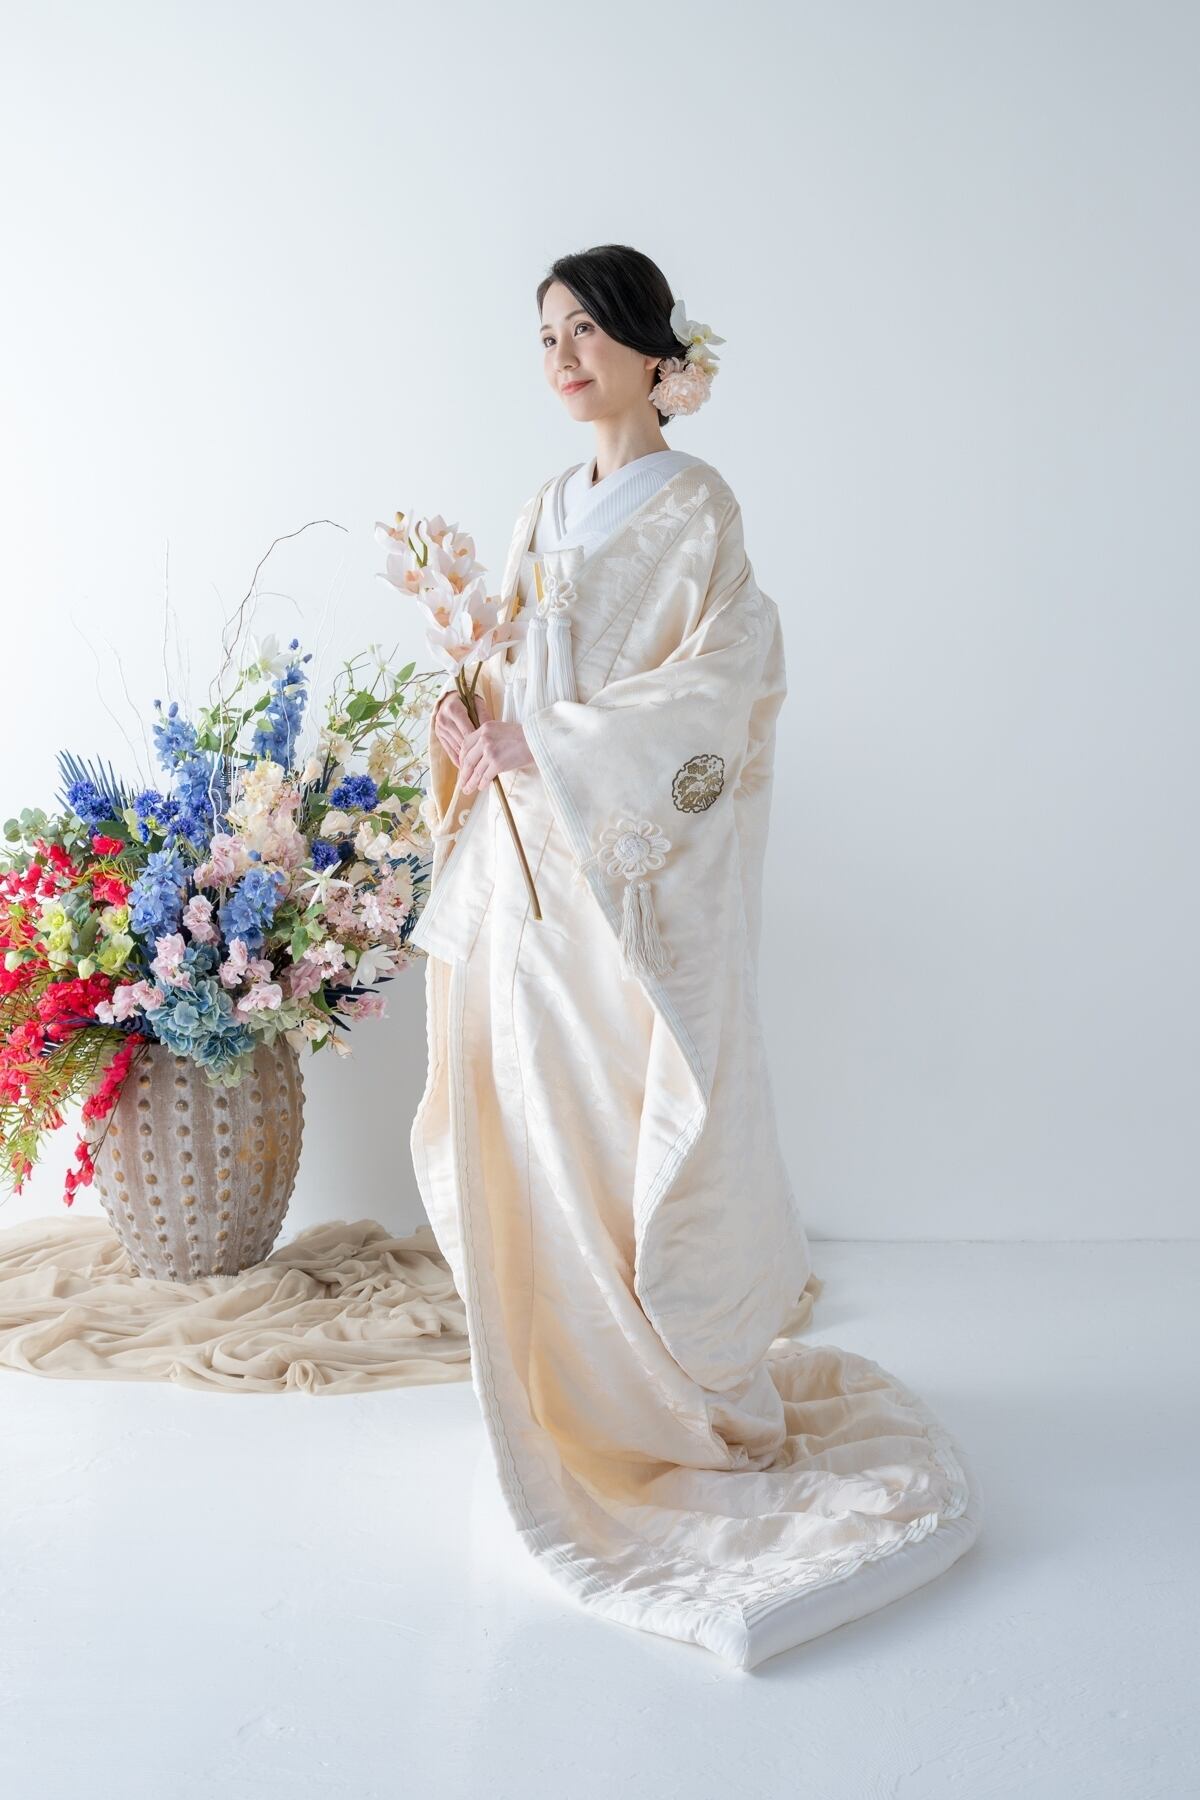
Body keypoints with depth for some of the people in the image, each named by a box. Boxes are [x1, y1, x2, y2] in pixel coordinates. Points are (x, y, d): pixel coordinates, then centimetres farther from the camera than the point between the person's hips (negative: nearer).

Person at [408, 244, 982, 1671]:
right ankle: (578, 1392, 21)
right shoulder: (544, 512, 17)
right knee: (539, 1128, 8)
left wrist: (551, 738, -16)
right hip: (534, 858, 7)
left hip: (645, 865, -7)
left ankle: (701, 1404, 13)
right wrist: (474, 724, -1)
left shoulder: (692, 505, -5)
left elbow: (718, 683, -14)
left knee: (646, 1129, -3)